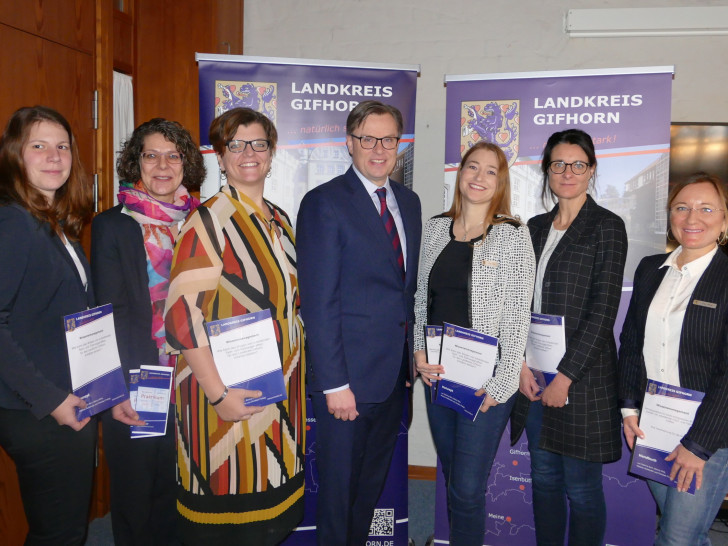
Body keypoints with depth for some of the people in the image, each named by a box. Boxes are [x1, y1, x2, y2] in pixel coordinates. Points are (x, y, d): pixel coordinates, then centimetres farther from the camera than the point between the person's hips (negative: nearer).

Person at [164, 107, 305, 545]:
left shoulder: (279, 220, 10)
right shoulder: (211, 219, -12)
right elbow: (182, 314, -17)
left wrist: (297, 375, 10)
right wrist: (219, 394, -20)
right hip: (232, 391, -6)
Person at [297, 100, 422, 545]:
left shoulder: (409, 201, 9)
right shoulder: (324, 204, -12)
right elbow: (318, 302, -16)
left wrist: (415, 354, 7)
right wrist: (334, 383, -18)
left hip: (395, 374, 7)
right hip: (349, 376, -6)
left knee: (373, 483, 22)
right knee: (340, 486, 11)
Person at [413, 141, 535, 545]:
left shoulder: (513, 236, -7)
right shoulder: (436, 228, 7)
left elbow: (518, 316, -9)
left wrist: (501, 384, -13)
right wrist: (419, 353, 0)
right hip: (437, 373, 5)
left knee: (467, 487, -1)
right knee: (451, 478, 17)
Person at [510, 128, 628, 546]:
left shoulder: (607, 227, -5)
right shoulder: (536, 227, 12)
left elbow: (603, 311, -11)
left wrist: (566, 377, -15)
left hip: (582, 377, -5)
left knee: (581, 487, 5)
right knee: (544, 478, 16)